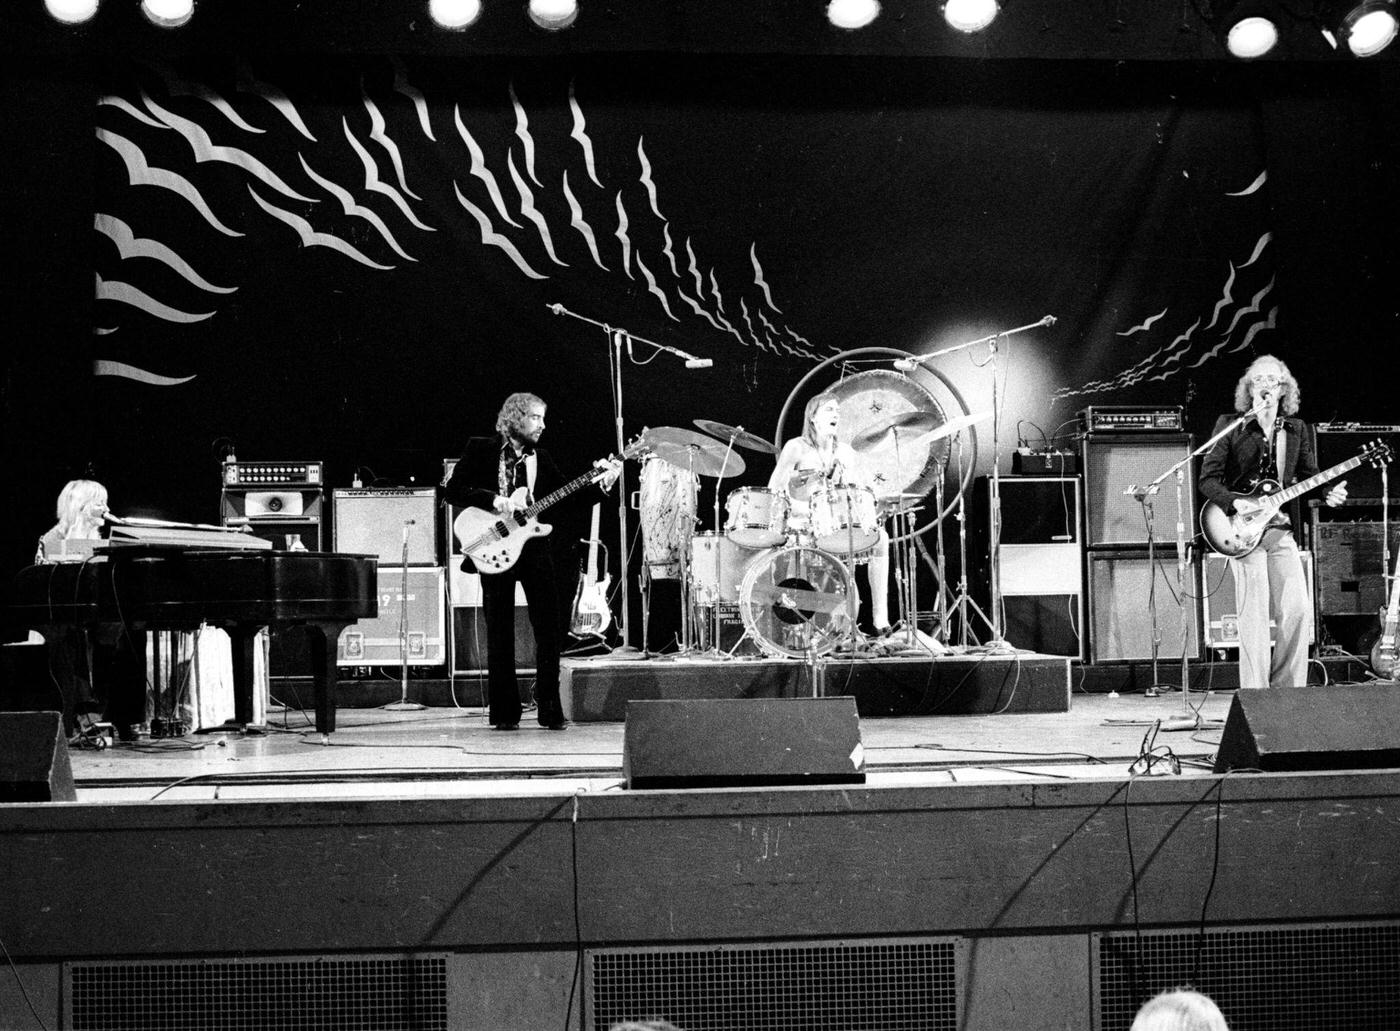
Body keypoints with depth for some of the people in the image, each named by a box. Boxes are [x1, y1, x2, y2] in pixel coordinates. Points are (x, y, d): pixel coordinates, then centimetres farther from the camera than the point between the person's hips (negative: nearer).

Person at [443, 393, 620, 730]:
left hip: (534, 547, 3)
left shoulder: (540, 458, 13)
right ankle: (504, 712, 10)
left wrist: (602, 483, -3)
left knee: (550, 627, -3)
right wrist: (495, 500, -17)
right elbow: (453, 490, -6)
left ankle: (549, 708, 6)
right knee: (500, 632, 1)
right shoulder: (480, 450, 1)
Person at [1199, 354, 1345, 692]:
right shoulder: (1230, 425, 2)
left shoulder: (1297, 429, 14)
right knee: (1255, 614, -9)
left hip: (1281, 528, 4)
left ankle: (1286, 689, 8)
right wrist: (1236, 503, -18)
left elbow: (1308, 477, 16)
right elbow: (1208, 478, -2)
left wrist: (1327, 493, -5)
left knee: (1299, 610, -5)